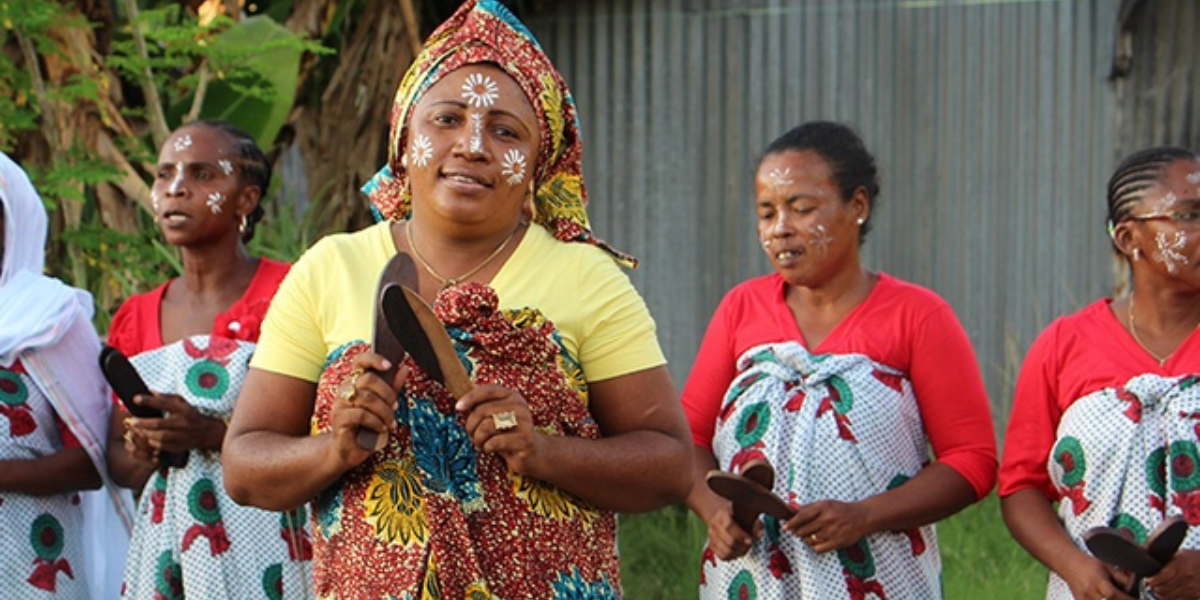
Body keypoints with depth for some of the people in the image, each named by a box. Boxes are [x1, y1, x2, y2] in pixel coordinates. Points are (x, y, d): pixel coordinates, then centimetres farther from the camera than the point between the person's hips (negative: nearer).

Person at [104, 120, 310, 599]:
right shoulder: (135, 319, 12)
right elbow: (115, 455, 17)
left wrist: (214, 434, -20)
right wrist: (143, 455, -5)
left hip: (262, 549, -4)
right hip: (165, 549, 5)